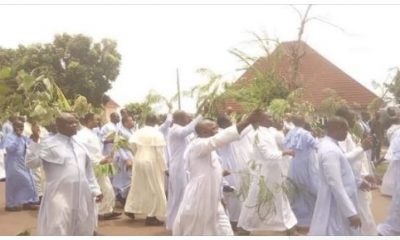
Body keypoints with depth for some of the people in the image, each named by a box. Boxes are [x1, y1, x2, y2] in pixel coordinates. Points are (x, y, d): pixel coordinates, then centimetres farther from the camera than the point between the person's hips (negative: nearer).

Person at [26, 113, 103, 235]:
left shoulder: (79, 145, 13)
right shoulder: (49, 144, -6)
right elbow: (31, 162, -15)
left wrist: (95, 190, 15)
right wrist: (35, 141, -22)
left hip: (82, 196, 6)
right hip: (60, 197, -6)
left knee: (83, 231, 16)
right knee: (58, 231, -6)